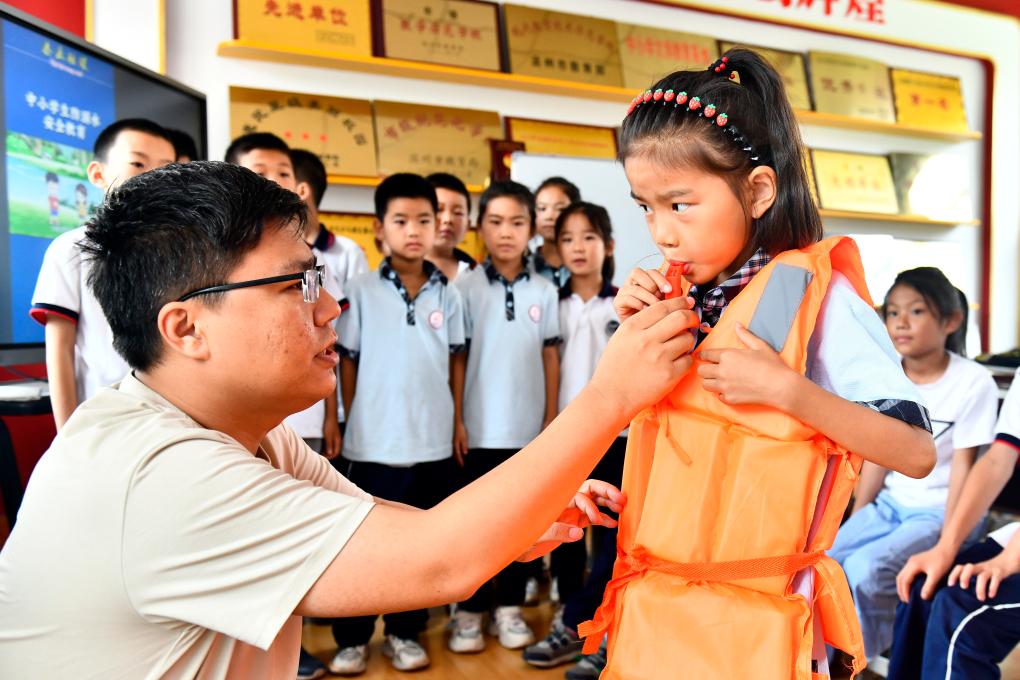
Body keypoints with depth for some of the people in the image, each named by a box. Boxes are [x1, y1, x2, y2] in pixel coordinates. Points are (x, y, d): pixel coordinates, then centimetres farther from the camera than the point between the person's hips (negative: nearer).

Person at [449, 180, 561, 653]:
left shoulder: (544, 291, 4)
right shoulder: (465, 287, -3)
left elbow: (550, 357, 7)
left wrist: (552, 420, 4)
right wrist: (456, 420, -8)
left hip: (529, 427, 3)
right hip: (480, 428, -2)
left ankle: (509, 607, 27)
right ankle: (468, 611, 23)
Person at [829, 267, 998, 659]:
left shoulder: (974, 383, -14)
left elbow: (963, 465, -13)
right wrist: (855, 522, 0)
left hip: (937, 510, -5)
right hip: (890, 503, 5)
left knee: (866, 568, -25)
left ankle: (859, 661, 1)